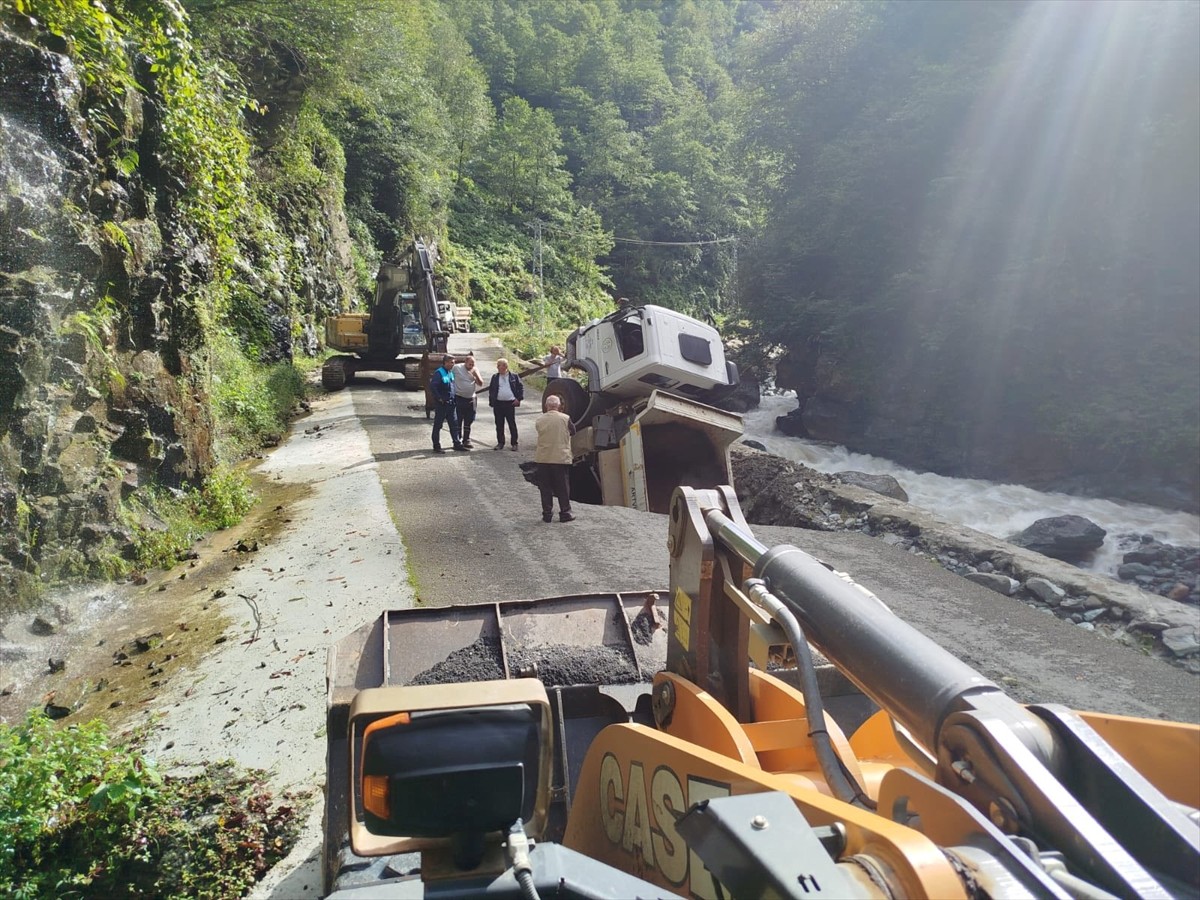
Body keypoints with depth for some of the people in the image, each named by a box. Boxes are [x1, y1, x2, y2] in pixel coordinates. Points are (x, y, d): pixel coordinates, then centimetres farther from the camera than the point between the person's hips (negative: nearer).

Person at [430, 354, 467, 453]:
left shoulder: (451, 373, 11)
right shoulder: (439, 373, -14)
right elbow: (432, 386, -23)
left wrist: (453, 398, 15)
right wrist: (439, 398, -19)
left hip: (451, 403, 8)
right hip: (441, 404, -8)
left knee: (454, 424, 9)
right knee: (438, 425, 2)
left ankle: (457, 443, 15)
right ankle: (436, 446, 7)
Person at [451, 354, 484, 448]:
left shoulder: (475, 370, 5)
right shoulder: (456, 368, -7)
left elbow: (481, 384, 5)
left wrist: (476, 376, -13)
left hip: (471, 399, 4)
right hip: (459, 398, -4)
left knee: (468, 422, 10)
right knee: (458, 421, -1)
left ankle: (466, 440, 19)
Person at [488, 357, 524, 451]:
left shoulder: (513, 377, 3)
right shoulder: (495, 377, 9)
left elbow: (521, 387, 6)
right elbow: (491, 389, 12)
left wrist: (519, 398, -4)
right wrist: (491, 401, 3)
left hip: (510, 404, -2)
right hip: (498, 404, 2)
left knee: (512, 424, 1)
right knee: (499, 425, 6)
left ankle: (514, 444, 9)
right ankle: (500, 443, 16)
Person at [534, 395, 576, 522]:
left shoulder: (539, 420, -3)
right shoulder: (565, 418, -8)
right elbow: (573, 431, 7)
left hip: (543, 459, 2)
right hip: (561, 458, -2)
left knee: (545, 488, 8)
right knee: (563, 488, 8)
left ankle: (547, 514, 11)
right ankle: (565, 513, 11)